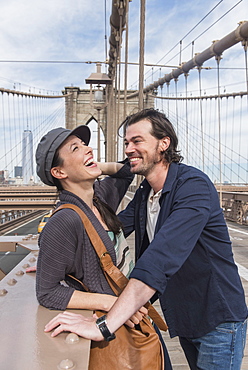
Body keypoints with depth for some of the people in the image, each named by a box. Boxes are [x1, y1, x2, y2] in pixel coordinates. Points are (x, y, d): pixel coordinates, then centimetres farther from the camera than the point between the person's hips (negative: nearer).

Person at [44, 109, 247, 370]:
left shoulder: (193, 186, -28)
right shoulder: (144, 192, 0)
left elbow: (161, 258, -39)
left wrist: (104, 325, -42)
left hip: (218, 319, -7)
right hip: (183, 316, 7)